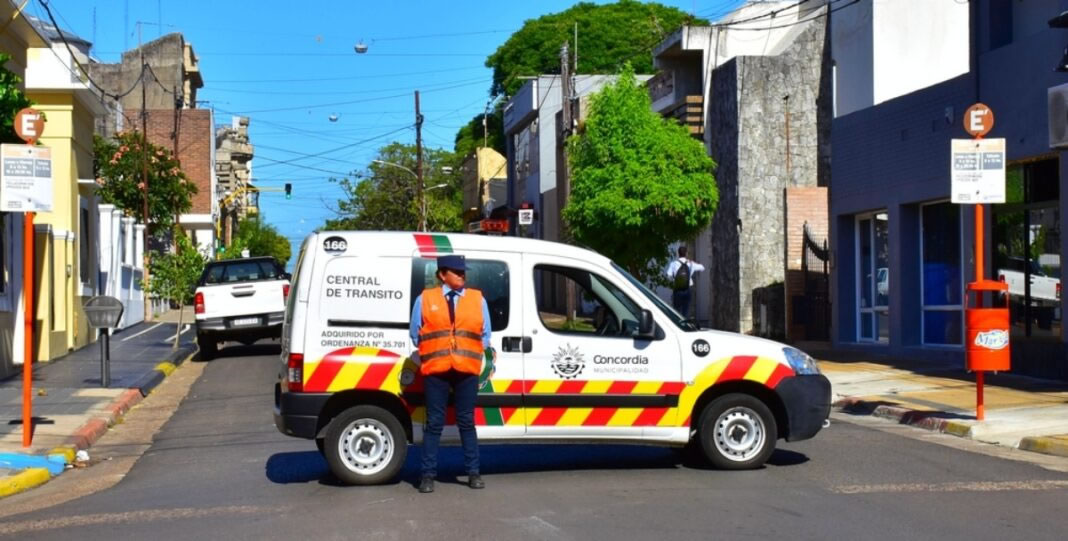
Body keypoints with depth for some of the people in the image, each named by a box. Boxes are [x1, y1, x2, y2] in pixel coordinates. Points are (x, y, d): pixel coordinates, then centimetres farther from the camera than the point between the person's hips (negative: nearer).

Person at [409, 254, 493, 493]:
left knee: (466, 421, 6)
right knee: (434, 422, 1)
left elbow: (485, 335, 13)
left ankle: (473, 473, 12)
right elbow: (415, 334, 10)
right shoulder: (425, 299, 5)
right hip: (435, 369, -1)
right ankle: (428, 474, 6)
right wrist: (431, 353, 8)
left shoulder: (478, 299, 9)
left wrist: (469, 354, 6)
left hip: (467, 370, 1)